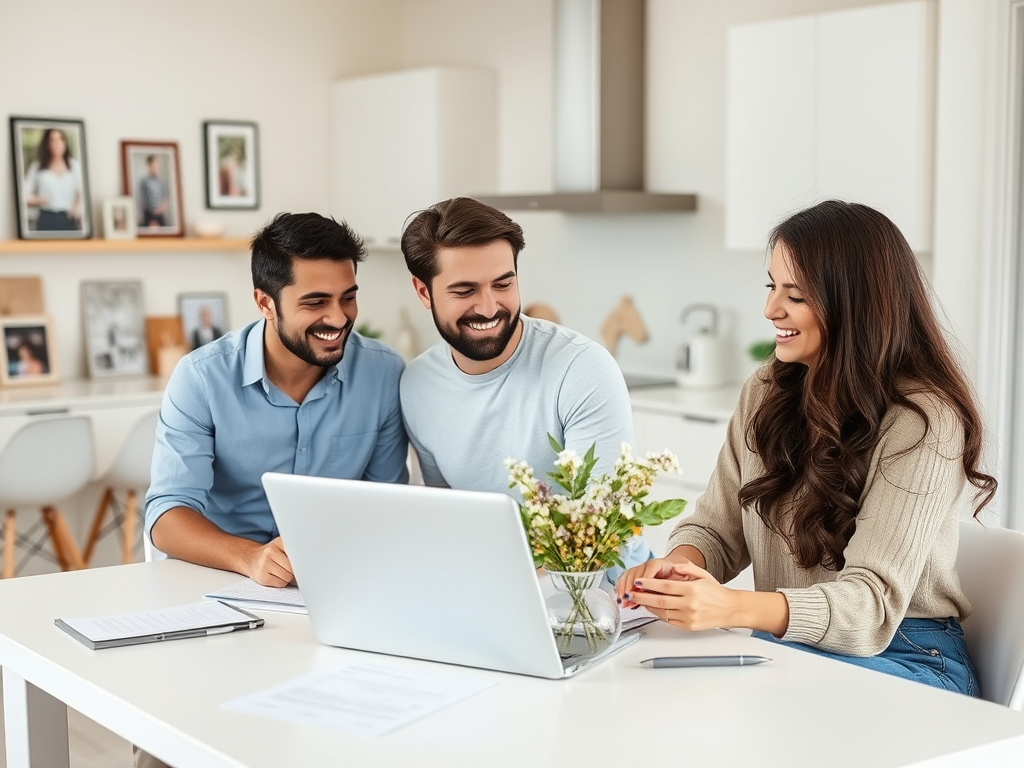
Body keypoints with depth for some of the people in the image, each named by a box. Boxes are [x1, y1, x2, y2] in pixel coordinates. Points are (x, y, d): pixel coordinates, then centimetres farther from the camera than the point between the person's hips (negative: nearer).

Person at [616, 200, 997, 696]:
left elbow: (872, 604, -24)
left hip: (902, 660, -5)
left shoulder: (923, 422, -16)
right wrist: (676, 564, -18)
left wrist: (730, 608, -40)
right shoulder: (765, 393, 7)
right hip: (781, 645, 6)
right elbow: (716, 529, 8)